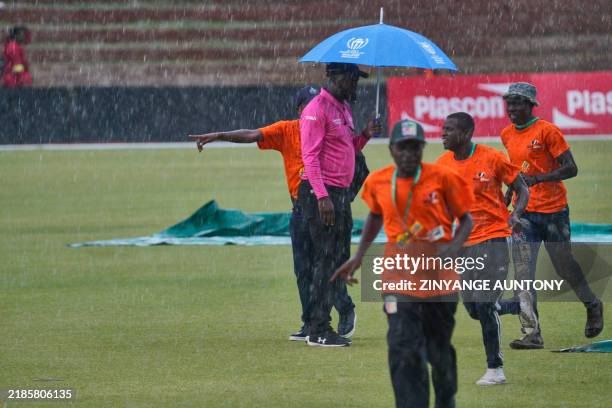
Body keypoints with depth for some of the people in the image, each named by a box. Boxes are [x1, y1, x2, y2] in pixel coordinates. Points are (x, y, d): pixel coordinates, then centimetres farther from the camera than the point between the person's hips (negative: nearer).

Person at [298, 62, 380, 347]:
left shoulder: (343, 108, 17)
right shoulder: (317, 110, -12)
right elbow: (310, 156, -18)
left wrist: (365, 135, 5)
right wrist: (322, 197, -25)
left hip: (342, 193, 10)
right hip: (322, 194, -10)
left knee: (340, 259, 10)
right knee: (325, 259, -10)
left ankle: (322, 326, 14)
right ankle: (318, 331, -8)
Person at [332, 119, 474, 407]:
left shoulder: (442, 177, -8)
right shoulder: (378, 182, 0)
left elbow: (466, 219, 0)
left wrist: (454, 247, -19)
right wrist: (358, 257, 16)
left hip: (439, 275, -1)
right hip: (399, 276, 1)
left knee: (440, 351, 14)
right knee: (404, 350, -14)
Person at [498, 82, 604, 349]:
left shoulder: (547, 131, -12)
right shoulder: (507, 135, 8)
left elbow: (570, 168, -16)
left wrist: (536, 179, -27)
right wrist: (509, 194, 17)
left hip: (553, 210, -5)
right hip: (524, 212, 5)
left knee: (564, 265, 7)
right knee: (523, 272, -7)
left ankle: (592, 306, 36)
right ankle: (532, 334, -9)